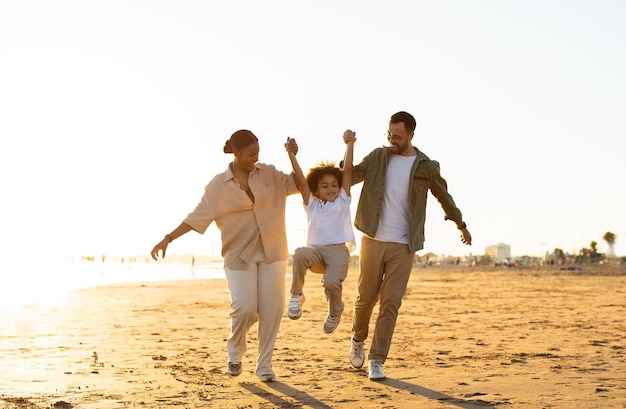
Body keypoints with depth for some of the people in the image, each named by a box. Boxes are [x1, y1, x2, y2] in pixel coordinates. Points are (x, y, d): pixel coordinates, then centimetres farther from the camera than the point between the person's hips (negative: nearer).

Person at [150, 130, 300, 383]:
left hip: (272, 252, 3)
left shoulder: (268, 174, 4)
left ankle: (264, 365, 13)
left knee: (271, 309, -1)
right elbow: (197, 217, -6)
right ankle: (235, 350, 19)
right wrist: (168, 238, -12)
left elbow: (297, 185, 9)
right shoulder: (219, 185, -4)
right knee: (245, 308, -12)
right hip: (240, 254, -3)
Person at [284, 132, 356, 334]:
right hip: (316, 251, 1)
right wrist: (292, 156, -5)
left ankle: (334, 313, 4)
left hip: (338, 251, -1)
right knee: (300, 253, -35)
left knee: (331, 282, -30)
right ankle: (296, 296, -15)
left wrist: (350, 145, 4)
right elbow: (301, 182, 4)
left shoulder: (343, 201, 14)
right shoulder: (312, 204, 16)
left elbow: (347, 171, 8)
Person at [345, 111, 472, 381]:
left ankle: (376, 360, 2)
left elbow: (444, 197, 15)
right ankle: (358, 339, 36)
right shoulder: (378, 158, 4)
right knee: (365, 297, 9)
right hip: (373, 240, 1)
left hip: (403, 246, -1)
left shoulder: (426, 167, 1)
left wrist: (461, 225, 27)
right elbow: (349, 177, 6)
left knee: (391, 303, -4)